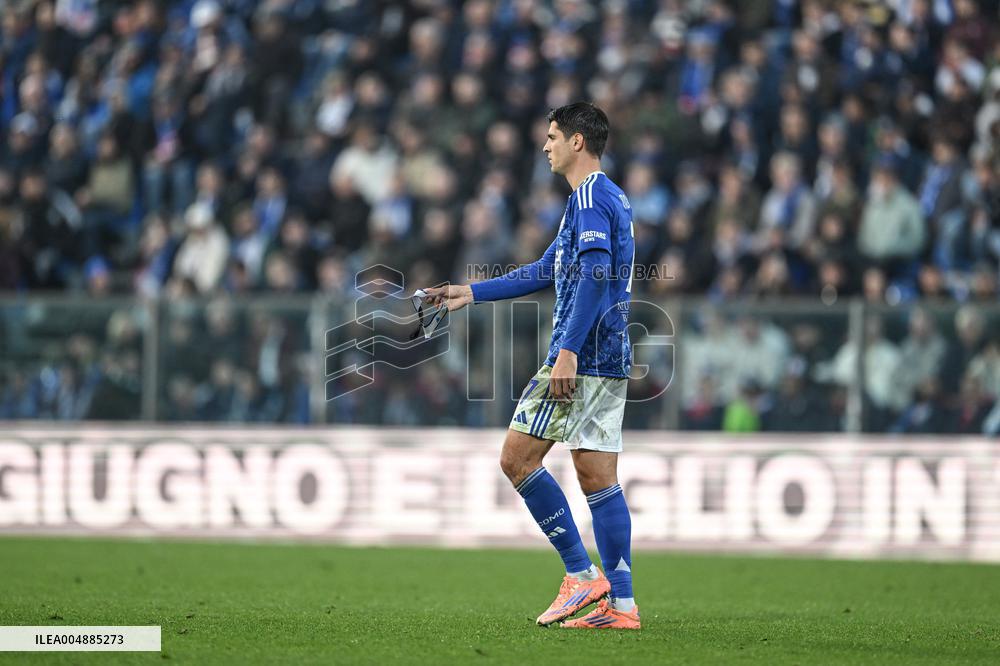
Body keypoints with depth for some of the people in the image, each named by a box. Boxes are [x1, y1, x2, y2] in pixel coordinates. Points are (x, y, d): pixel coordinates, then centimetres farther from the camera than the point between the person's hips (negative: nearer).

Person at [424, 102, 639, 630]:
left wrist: (568, 350, -26)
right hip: (610, 360, 9)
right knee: (597, 476, 6)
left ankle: (582, 574, -6)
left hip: (582, 355, -9)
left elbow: (595, 275, -22)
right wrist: (472, 293, 32)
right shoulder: (609, 198, 22)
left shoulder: (590, 197, -10)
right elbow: (547, 271, 30)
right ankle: (620, 603, 2)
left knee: (516, 458, -4)